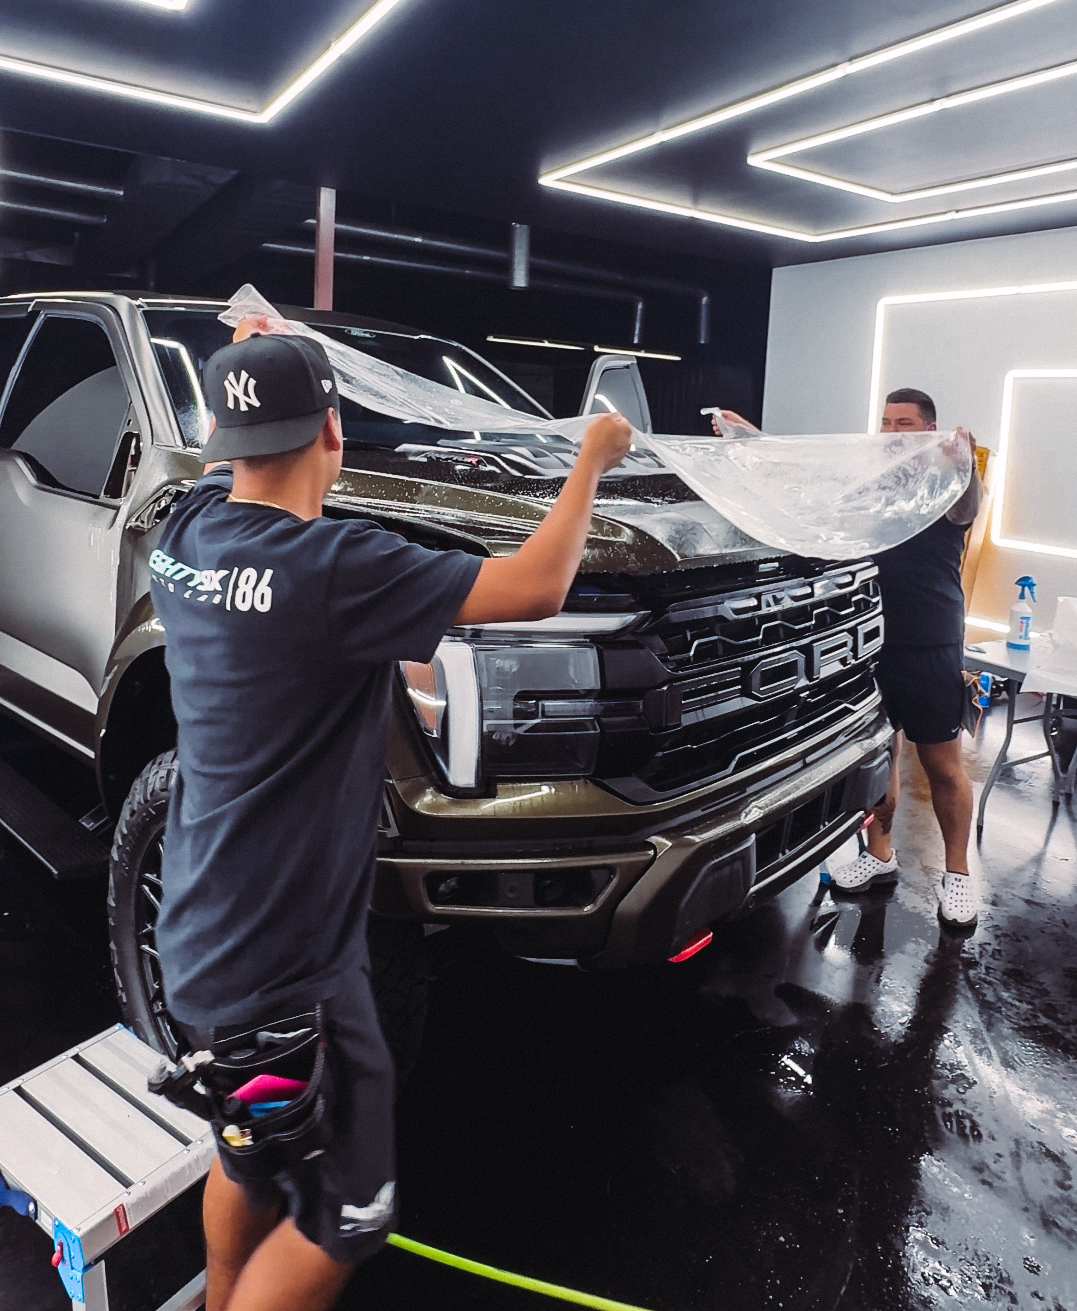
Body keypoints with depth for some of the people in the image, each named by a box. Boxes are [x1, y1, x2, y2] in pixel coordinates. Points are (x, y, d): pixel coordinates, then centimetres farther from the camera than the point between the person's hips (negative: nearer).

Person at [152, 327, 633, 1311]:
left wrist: (245, 372, 32)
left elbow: (224, 463, 21)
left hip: (208, 927, 9)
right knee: (344, 1212, 12)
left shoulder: (189, 536, -4)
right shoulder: (333, 569, -28)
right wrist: (592, 461, -7)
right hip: (281, 961, -9)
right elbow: (538, 587, -22)